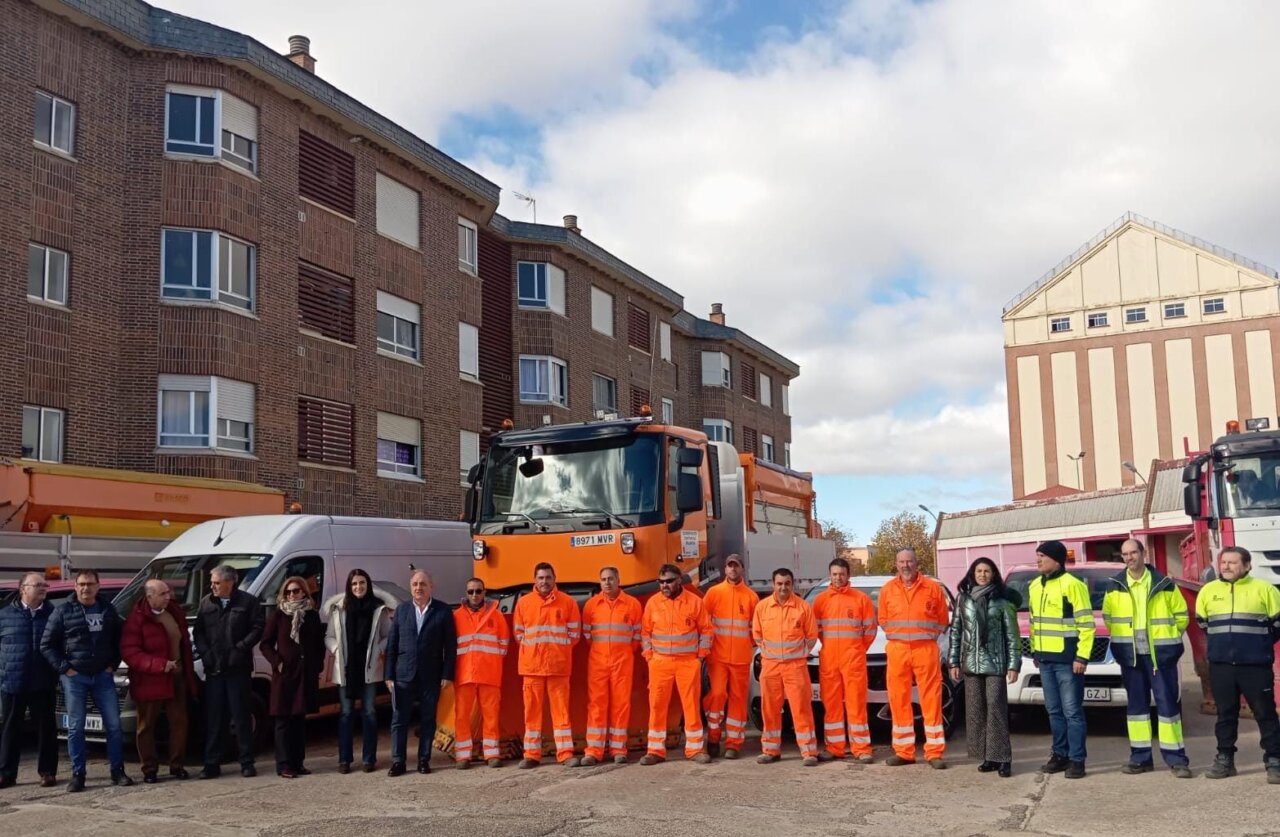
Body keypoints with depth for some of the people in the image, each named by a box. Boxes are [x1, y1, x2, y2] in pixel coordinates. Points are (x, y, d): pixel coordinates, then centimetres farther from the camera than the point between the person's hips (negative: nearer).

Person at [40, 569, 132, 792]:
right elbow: (46, 645, 0)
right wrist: (64, 668, -7)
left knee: (114, 725, 1)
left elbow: (119, 640, 18)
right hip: (75, 678, -2)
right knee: (75, 728, 1)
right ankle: (77, 774, 9)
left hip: (103, 676, 2)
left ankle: (118, 771, 9)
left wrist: (113, 665, 5)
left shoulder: (108, 610, 10)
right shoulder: (63, 611, 0)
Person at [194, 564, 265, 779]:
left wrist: (241, 649, -14)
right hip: (213, 669, 3)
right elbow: (198, 632, 11)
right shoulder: (206, 603, 10)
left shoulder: (247, 602, -2)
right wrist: (205, 653, -4)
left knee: (242, 717, 2)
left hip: (238, 668, -3)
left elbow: (258, 628, -6)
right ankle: (212, 764, 12)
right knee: (213, 718, 5)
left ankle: (247, 763, 10)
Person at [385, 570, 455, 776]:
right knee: (399, 719, 1)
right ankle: (398, 761, 8)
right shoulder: (401, 610, 8)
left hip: (430, 676, -1)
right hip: (404, 674, 2)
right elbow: (391, 645, 7)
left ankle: (424, 760, 15)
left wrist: (447, 674, -6)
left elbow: (450, 645, -1)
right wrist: (388, 675, 2)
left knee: (428, 720, 6)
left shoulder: (443, 611, 1)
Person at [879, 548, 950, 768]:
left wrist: (927, 635, 1)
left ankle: (934, 752, 3)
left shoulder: (932, 588, 2)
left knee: (931, 699, -3)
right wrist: (896, 636, 5)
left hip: (926, 649, -2)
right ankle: (904, 752, 12)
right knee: (898, 700, 4)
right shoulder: (887, 589, 7)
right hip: (897, 651, 2)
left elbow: (942, 620, 7)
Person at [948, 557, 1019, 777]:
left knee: (996, 708, -9)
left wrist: (1013, 665, -7)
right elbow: (955, 631, 10)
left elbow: (1012, 634, 0)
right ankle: (986, 756, 11)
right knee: (975, 710, 4)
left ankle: (1002, 758, -6)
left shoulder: (1002, 600, 1)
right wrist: (953, 662, 5)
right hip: (971, 663, 3)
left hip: (995, 663, -3)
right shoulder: (963, 599, 9)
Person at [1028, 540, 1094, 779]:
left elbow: (1086, 624, -12)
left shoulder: (1072, 585, -11)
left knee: (1072, 711, -2)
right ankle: (1060, 754, 21)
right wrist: (1035, 652, 17)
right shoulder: (1035, 586, 12)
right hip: (1046, 659, 7)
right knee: (1054, 710, 12)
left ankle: (1077, 760, 4)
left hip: (1067, 659, -7)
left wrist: (1082, 656, -16)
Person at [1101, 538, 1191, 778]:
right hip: (1129, 654, 2)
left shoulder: (1164, 584, -2)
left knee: (1168, 702, -3)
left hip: (1160, 653, -2)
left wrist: (1168, 638, 5)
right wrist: (1123, 638, 10)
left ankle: (1176, 758, 3)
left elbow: (1181, 615, 6)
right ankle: (1141, 757, 13)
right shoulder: (1114, 586, 4)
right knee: (1136, 704, 7)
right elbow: (1107, 616, 14)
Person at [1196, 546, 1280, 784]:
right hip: (1221, 665, 3)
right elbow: (1201, 621, 22)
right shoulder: (1208, 591, 6)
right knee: (1226, 714, 9)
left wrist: (1261, 642, 9)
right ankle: (1225, 759, 16)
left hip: (1255, 665, -3)